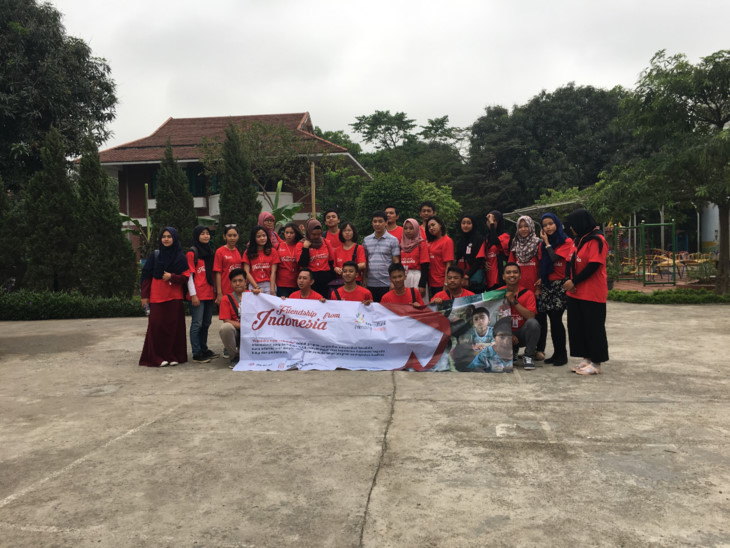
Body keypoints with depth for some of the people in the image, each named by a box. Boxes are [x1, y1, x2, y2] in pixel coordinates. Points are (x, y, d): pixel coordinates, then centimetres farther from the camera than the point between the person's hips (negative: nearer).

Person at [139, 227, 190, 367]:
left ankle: (173, 356, 9)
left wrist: (171, 277, -14)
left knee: (174, 326, 0)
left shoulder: (180, 257, 6)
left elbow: (186, 276, 2)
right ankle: (157, 357, 2)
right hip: (157, 297, 0)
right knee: (156, 325, -5)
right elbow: (146, 276, 6)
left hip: (175, 297, 0)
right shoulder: (155, 255, 6)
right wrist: (145, 296, 1)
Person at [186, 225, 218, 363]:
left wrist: (215, 291, 14)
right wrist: (193, 294, -13)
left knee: (206, 323, 12)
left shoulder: (210, 252, 17)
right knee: (197, 324, -6)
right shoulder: (192, 253, -4)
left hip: (209, 294, 7)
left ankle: (204, 349, 22)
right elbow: (189, 275, -8)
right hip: (198, 295, -7)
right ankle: (197, 353, -2)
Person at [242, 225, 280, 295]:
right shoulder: (248, 253, 7)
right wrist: (256, 287, -11)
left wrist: (272, 290, -10)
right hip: (254, 285, 0)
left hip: (269, 285, 0)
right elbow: (246, 272, 0)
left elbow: (273, 272, 0)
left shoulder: (272, 251, 8)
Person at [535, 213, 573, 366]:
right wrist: (541, 279, 8)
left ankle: (561, 354, 2)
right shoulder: (543, 244, 16)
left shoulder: (566, 242, -3)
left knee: (555, 319, -9)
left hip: (559, 285, -6)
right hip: (546, 285, 6)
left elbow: (555, 258, -16)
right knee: (541, 317, -1)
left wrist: (547, 242, -6)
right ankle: (557, 353, 9)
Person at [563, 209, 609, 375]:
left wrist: (574, 282, -15)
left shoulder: (596, 240, -12)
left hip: (592, 294, -9)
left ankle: (596, 363, 8)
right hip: (576, 293, 9)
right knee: (577, 327, 11)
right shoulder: (578, 240, 16)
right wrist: (570, 281, 3)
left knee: (593, 327, -1)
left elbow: (594, 265, -19)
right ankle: (586, 359, 21)